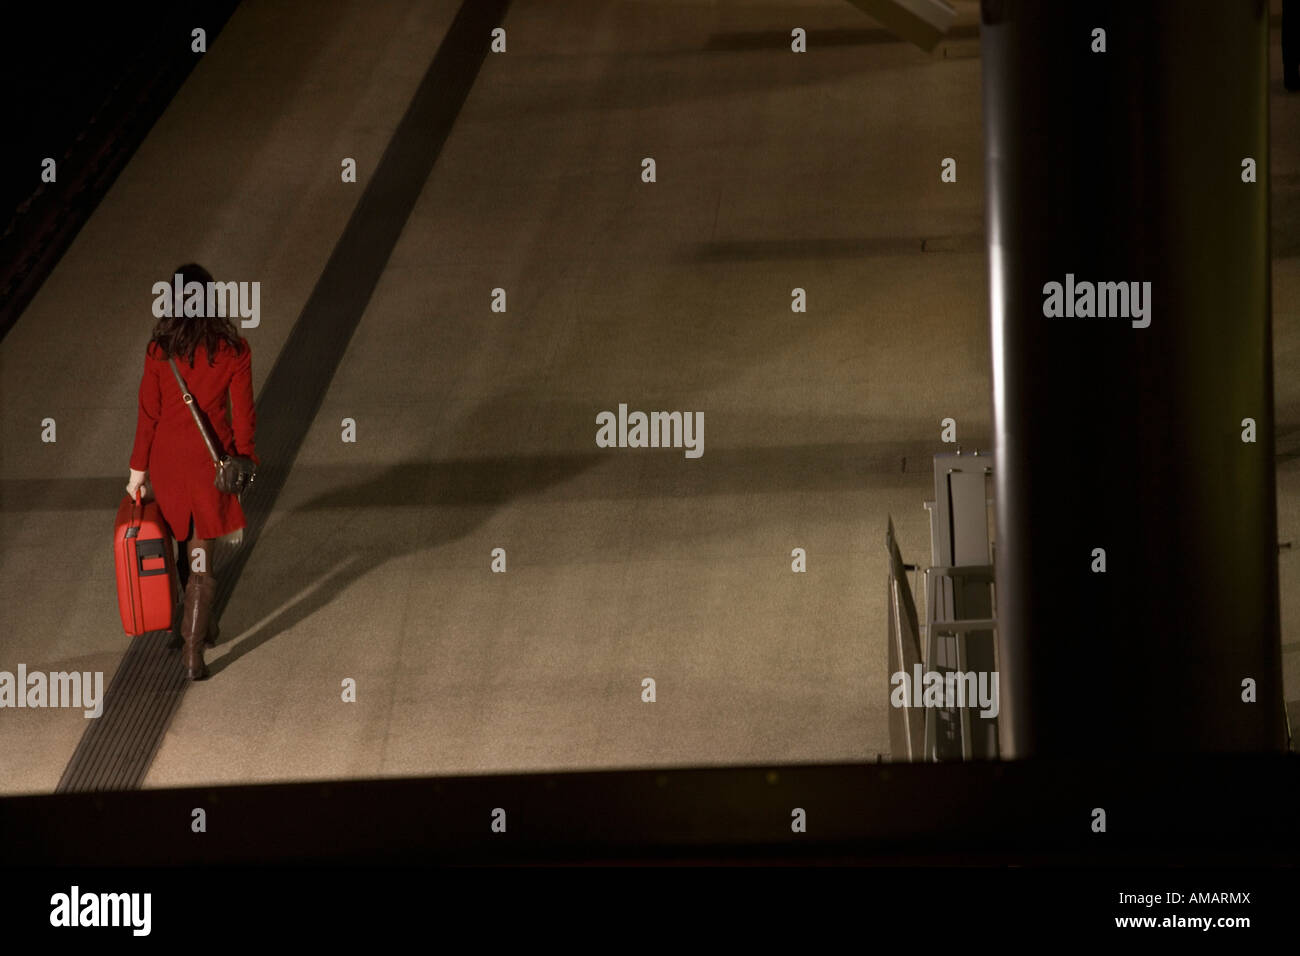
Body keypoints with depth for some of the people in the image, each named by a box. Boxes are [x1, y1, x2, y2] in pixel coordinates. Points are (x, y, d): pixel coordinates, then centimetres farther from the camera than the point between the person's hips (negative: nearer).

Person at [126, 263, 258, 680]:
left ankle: (201, 622, 39)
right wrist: (243, 459, 10)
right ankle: (192, 651, -2)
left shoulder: (159, 352, -11)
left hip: (168, 457, 1)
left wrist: (139, 468, 3)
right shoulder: (234, 351, -12)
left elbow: (148, 414, -6)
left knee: (186, 541, 23)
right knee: (201, 556, 4)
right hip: (212, 459, -1)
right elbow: (243, 415, -6)